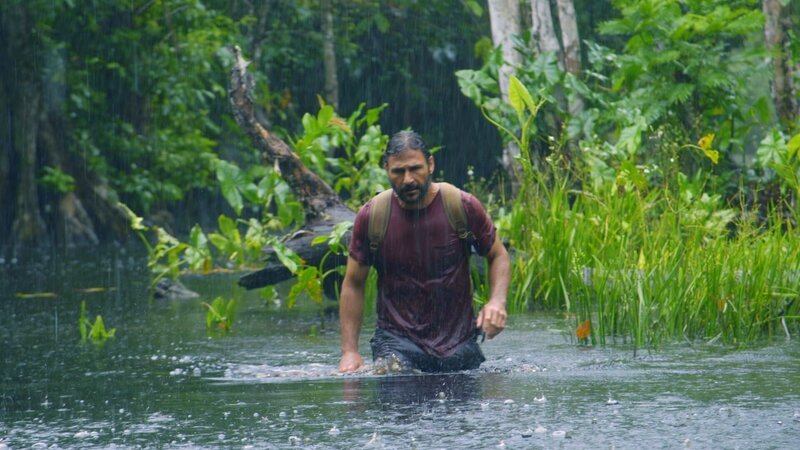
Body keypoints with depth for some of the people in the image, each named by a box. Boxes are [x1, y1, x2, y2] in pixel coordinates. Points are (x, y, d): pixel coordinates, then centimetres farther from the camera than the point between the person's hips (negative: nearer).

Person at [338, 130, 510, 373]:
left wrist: (497, 301, -10)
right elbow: (353, 284, 6)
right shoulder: (371, 216, -3)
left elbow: (498, 255, 10)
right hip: (397, 338, -2)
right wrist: (350, 351, 0)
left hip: (457, 339, 2)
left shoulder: (464, 207, -4)